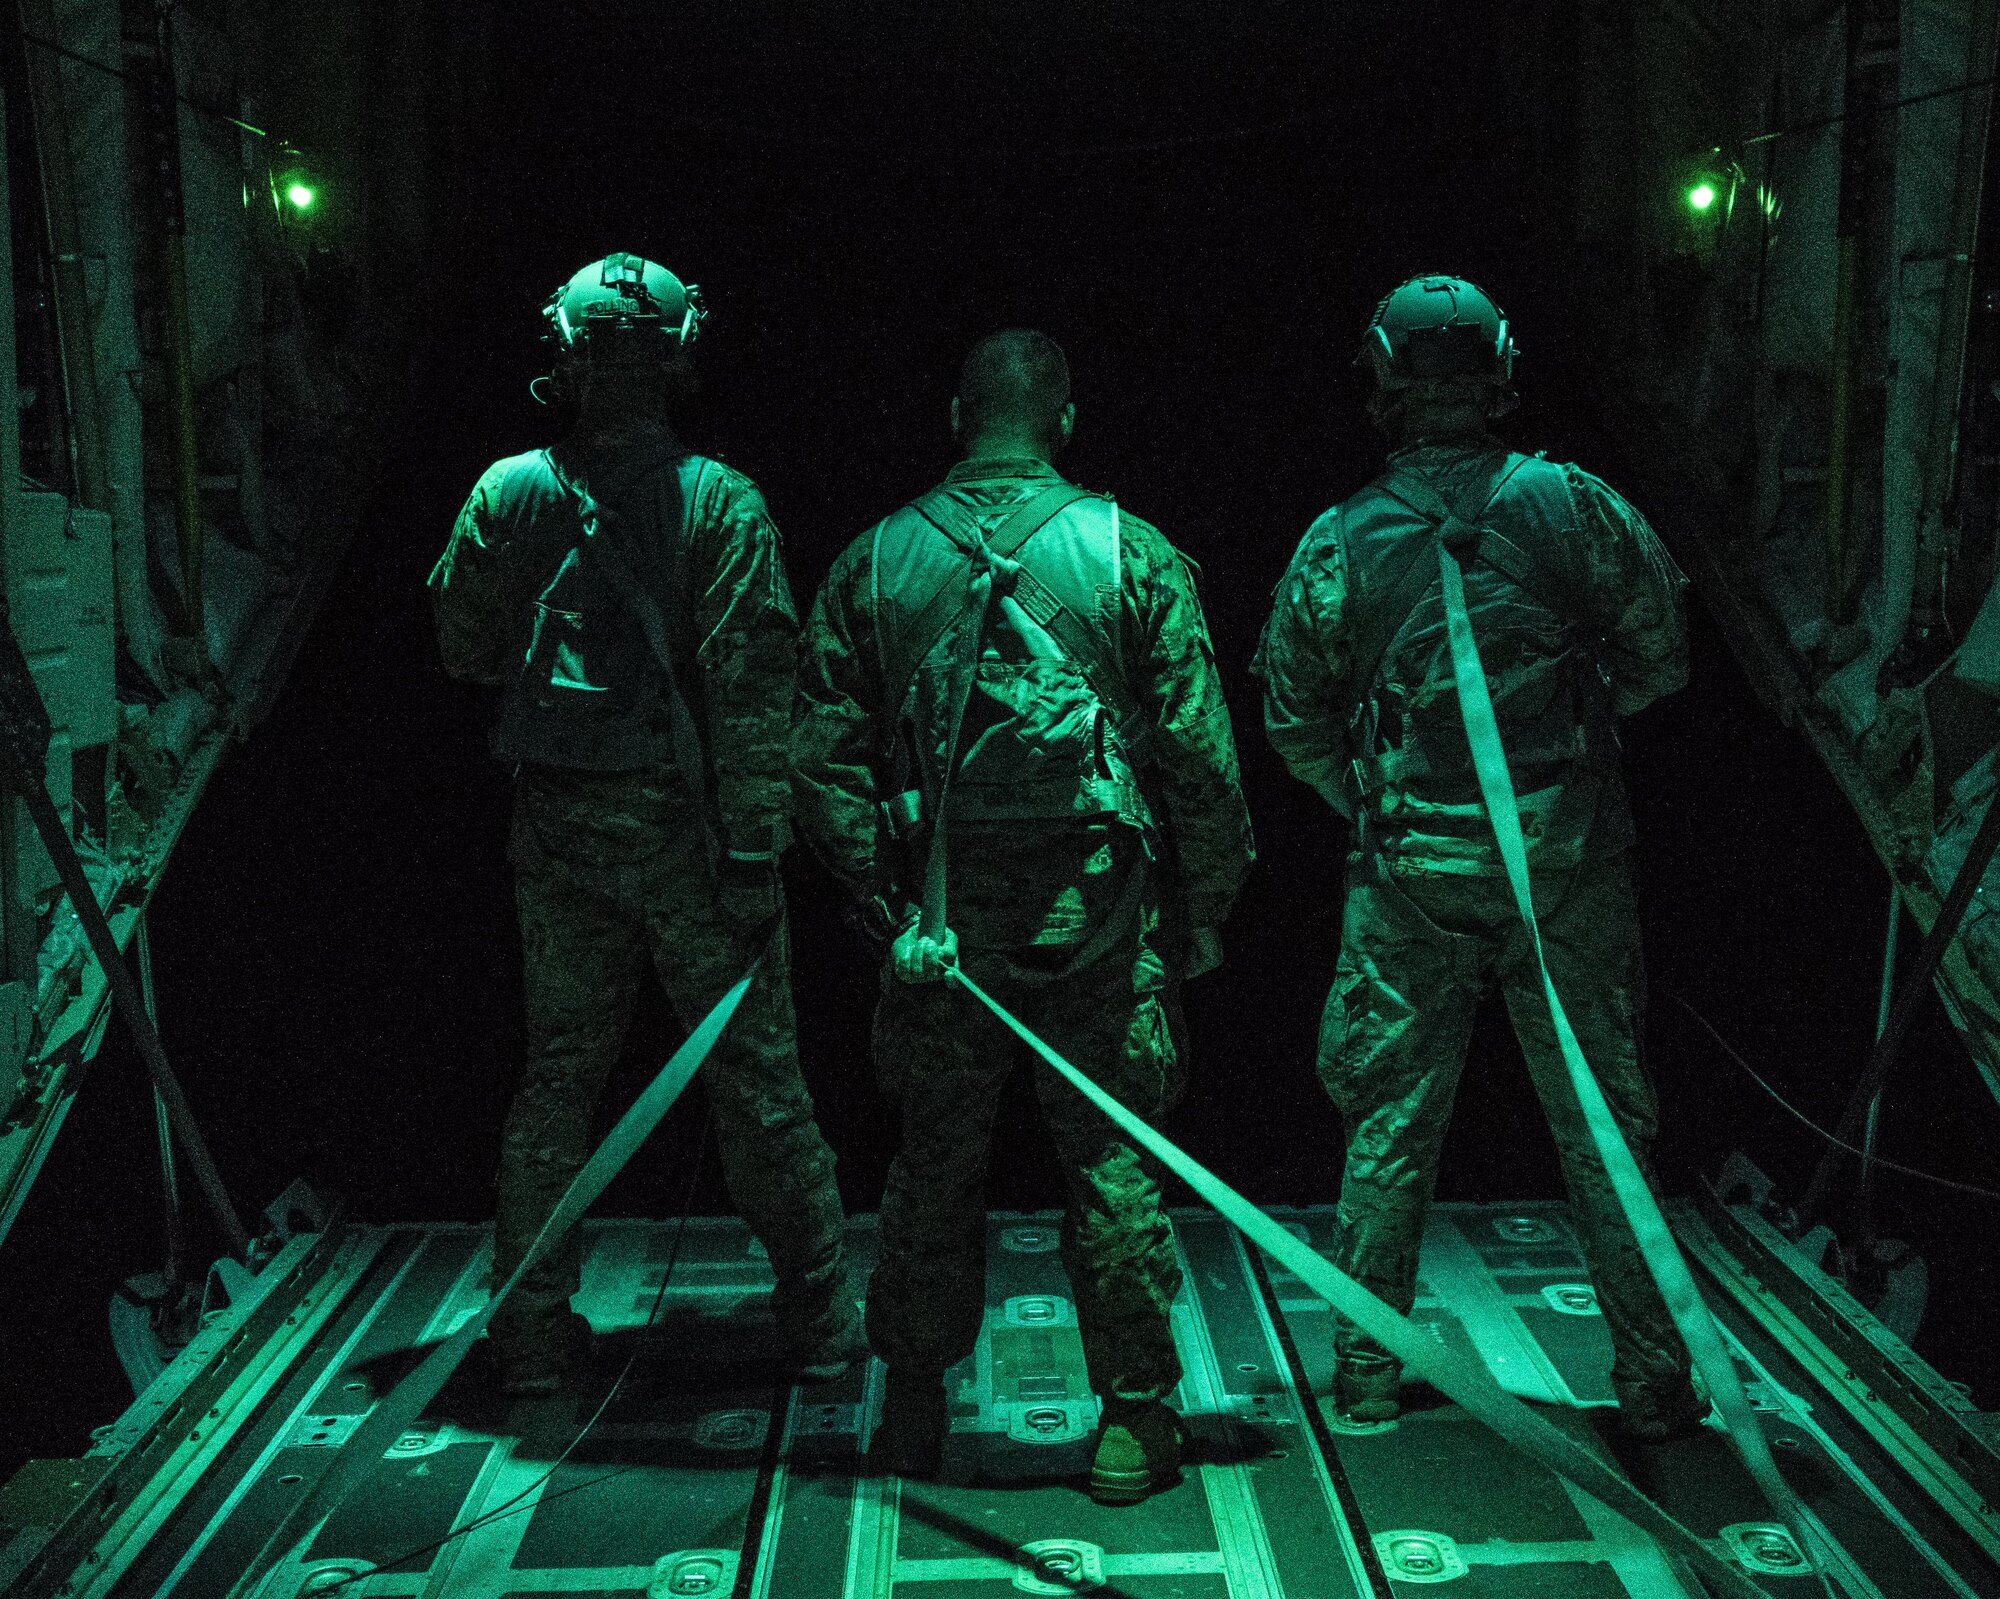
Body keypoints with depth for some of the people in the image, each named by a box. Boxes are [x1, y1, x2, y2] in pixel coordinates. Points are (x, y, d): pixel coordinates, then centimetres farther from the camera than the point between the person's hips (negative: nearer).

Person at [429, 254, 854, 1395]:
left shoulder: (508, 494, -2)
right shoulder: (722, 504, -11)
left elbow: (465, 649, 8)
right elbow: (751, 688, -16)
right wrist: (754, 853, -14)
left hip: (560, 832, 3)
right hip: (684, 829, -3)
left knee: (558, 1076, 15)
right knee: (758, 1076, 8)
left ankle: (534, 1331, 22)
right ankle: (821, 1320, 21)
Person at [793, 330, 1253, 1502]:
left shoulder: (874, 562, 2)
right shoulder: (1130, 552, -4)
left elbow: (825, 761, -1)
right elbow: (1201, 756, -5)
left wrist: (892, 905, 1)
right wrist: (1205, 910, 5)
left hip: (943, 915, 2)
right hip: (1097, 920, -2)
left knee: (936, 1165, 16)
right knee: (1114, 1168, 10)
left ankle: (915, 1410, 29)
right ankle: (1134, 1422, 20)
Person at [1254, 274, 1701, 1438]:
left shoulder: (1340, 544, -5)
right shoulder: (1573, 506, -7)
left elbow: (1293, 723, 2)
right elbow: (1659, 662, 1)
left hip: (1411, 874, 0)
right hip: (1567, 866, 0)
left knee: (1391, 1123, 13)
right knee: (1604, 1121, 12)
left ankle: (1370, 1368, 23)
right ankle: (1655, 1381, 21)